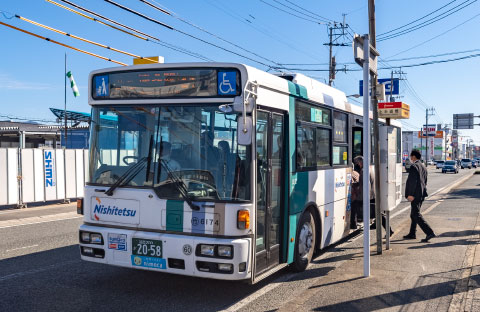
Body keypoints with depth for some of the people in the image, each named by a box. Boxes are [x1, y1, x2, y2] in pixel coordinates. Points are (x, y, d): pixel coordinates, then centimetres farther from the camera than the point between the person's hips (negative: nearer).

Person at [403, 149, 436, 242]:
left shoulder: (414, 166, -14)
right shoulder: (423, 166, 15)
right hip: (421, 194, 10)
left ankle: (429, 233, -15)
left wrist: (410, 194, -20)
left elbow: (413, 181, -20)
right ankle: (412, 234, 24)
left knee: (416, 215, -8)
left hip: (415, 194, -10)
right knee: (413, 214, 17)